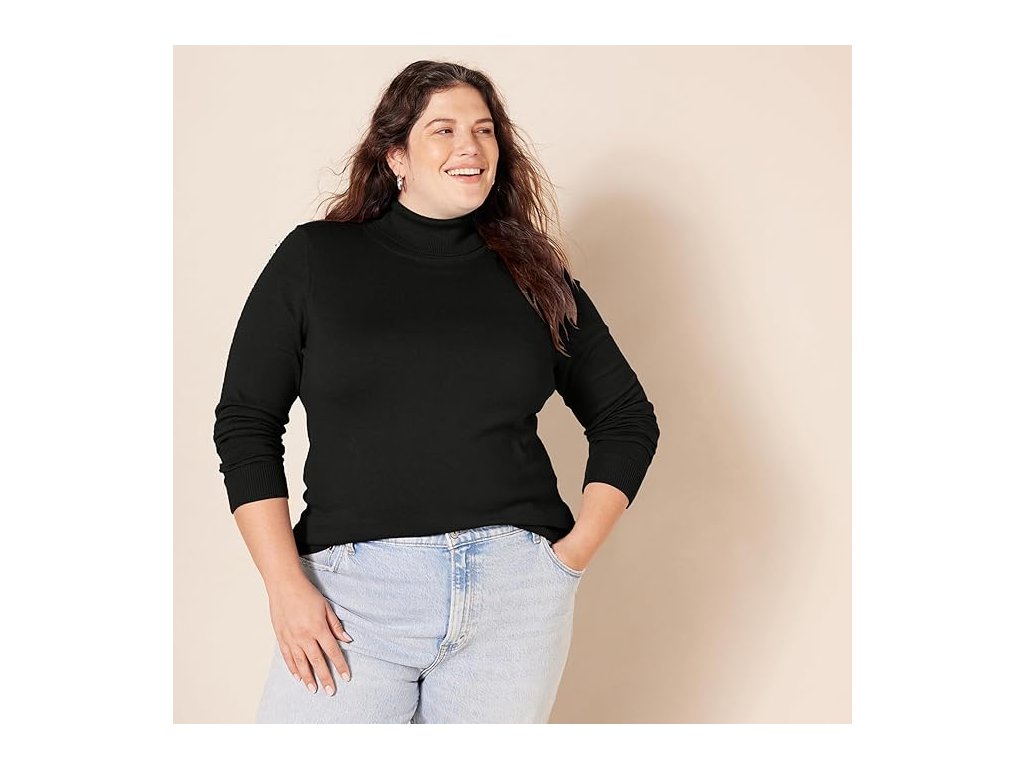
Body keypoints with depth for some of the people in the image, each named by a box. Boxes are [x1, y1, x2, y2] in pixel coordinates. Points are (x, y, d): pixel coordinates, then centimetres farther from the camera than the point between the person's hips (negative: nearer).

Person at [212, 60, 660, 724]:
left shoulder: (534, 276, 9)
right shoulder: (314, 258, 5)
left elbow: (628, 419, 15)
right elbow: (245, 425, 4)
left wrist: (575, 553, 3)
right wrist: (287, 586, -5)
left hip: (517, 593, 1)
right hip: (353, 592, -1)